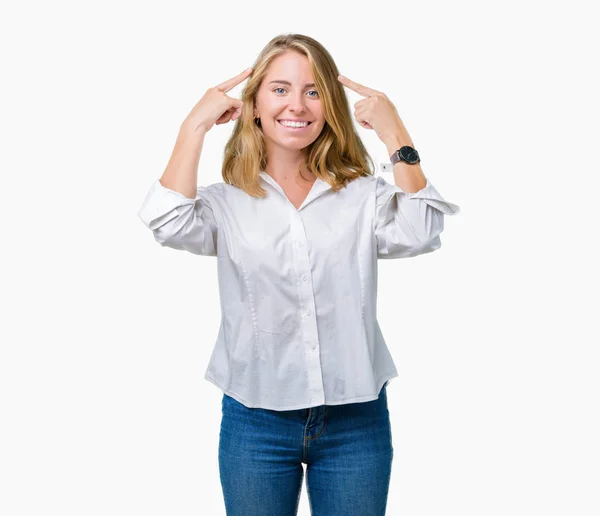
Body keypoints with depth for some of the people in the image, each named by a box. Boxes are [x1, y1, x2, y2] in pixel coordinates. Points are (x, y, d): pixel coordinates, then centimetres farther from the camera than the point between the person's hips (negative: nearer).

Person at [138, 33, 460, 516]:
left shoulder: (364, 195, 1)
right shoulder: (228, 201, 0)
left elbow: (418, 233, -16)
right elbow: (170, 224, -18)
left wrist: (396, 134, -14)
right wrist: (195, 126, -13)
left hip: (356, 420, 1)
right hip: (255, 422, 0)